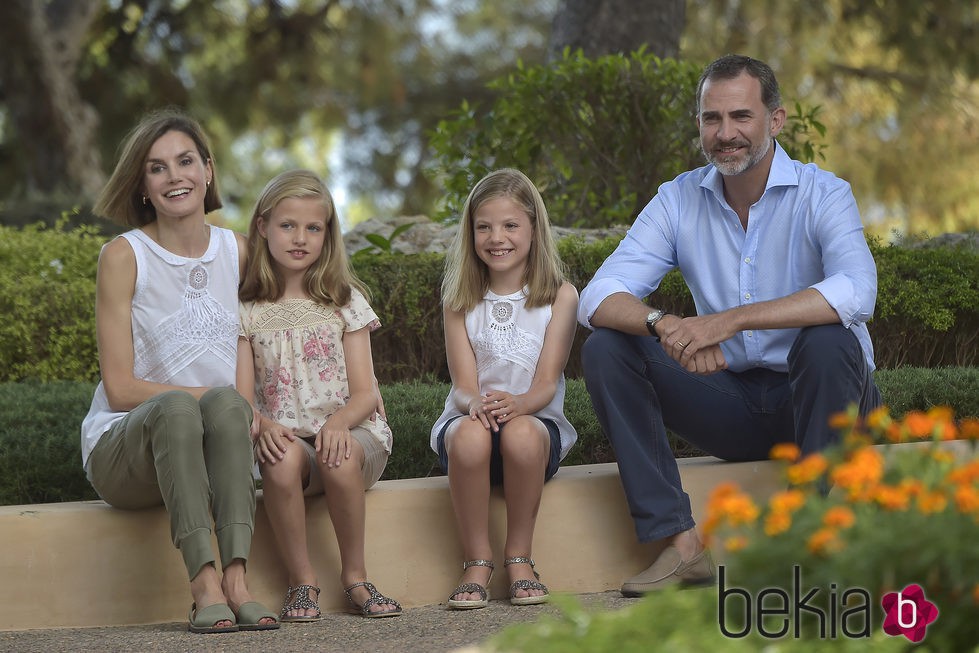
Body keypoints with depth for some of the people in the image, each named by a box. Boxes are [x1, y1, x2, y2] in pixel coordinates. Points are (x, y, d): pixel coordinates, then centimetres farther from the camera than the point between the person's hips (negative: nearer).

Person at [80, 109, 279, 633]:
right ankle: (205, 584, -45)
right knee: (174, 407, -36)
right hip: (124, 447, -3)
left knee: (227, 403, -31)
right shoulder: (123, 256, -5)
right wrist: (209, 394, -18)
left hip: (207, 449, 3)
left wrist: (235, 403, -3)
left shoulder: (236, 251, 8)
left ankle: (235, 576, -43)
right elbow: (120, 388, -8)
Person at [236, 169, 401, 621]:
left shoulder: (345, 301, 10)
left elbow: (364, 392, 2)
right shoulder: (248, 311, 9)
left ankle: (355, 576, -18)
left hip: (348, 429, 0)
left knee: (338, 458, -36)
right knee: (282, 459, -37)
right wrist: (263, 426, -24)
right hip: (285, 436, 0)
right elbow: (242, 397, 0)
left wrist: (338, 422, -21)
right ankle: (302, 582, -22)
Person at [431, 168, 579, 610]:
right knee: (471, 434, -36)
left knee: (521, 434, -37)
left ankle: (519, 557, -19)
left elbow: (546, 383, -6)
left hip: (536, 421, -1)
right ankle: (477, 561, -21)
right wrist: (476, 403, -29)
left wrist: (517, 404, -30)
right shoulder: (461, 302, 7)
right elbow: (463, 383, -4)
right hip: (468, 421, 1)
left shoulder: (559, 297, 2)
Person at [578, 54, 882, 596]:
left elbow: (856, 292, -33)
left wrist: (730, 320, -41)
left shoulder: (822, 195, -12)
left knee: (827, 339, -35)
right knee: (605, 348, -13)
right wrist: (664, 325, -33)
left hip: (816, 397, -4)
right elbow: (598, 297, -10)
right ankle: (679, 541, -18)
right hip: (732, 404, 4)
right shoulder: (679, 200, 0)